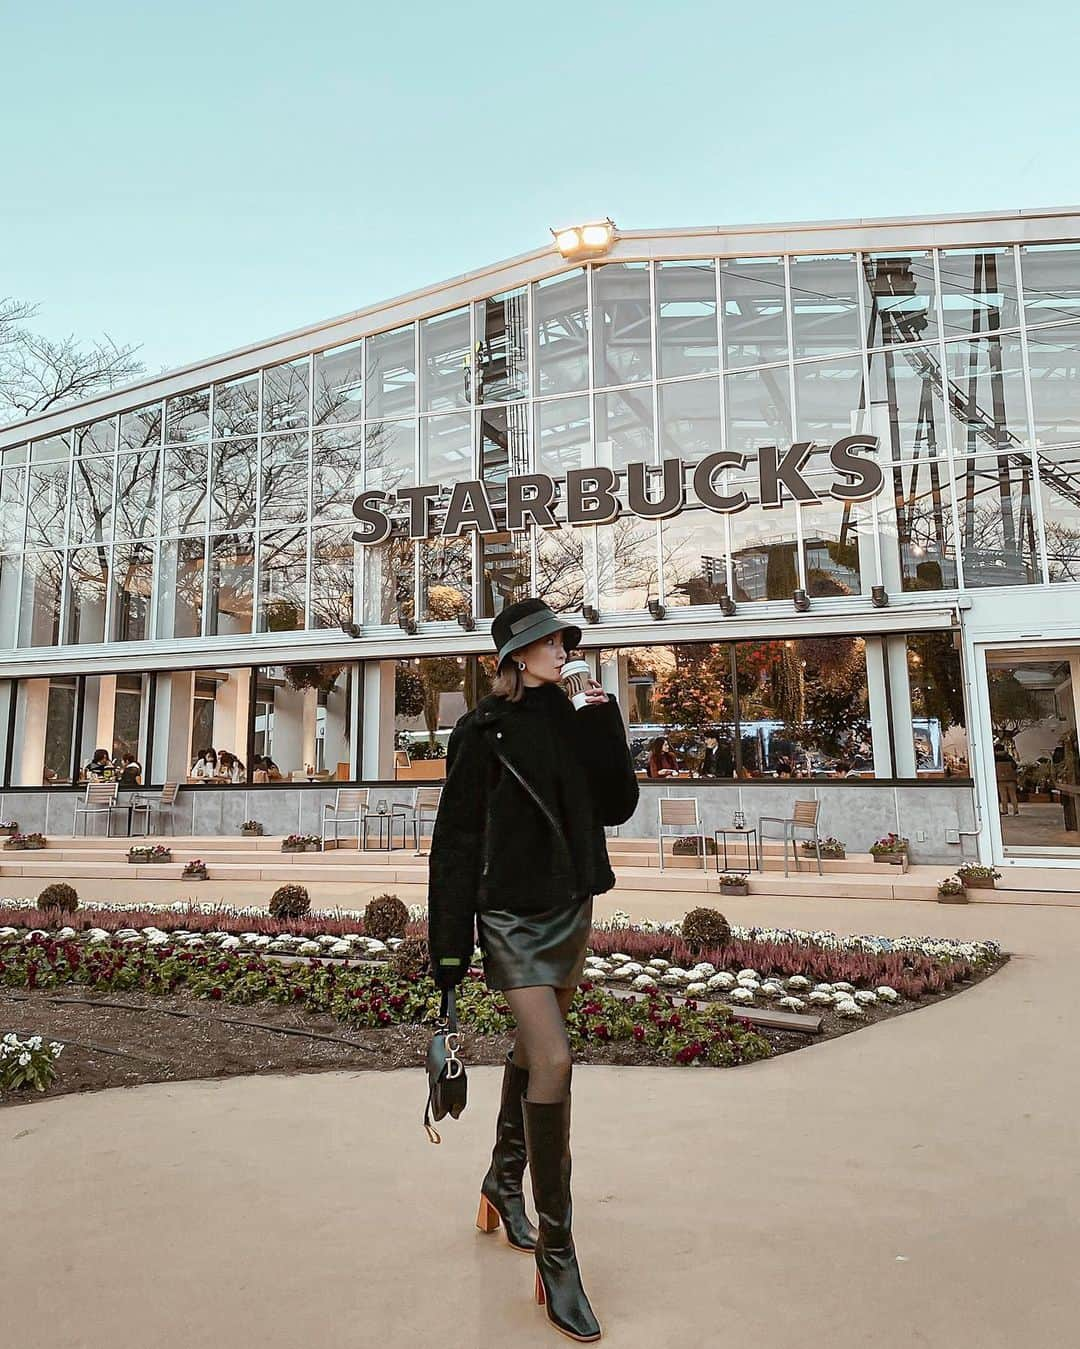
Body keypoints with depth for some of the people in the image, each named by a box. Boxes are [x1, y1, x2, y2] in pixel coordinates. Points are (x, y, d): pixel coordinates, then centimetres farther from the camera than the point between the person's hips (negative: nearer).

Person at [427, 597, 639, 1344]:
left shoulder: (575, 723, 6)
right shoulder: (484, 730, -10)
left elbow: (617, 806, 4)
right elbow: (456, 840, -10)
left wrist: (608, 725, -7)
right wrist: (450, 947, -10)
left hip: (571, 909, 6)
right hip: (514, 914, -6)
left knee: (531, 1053, 19)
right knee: (552, 1062, -15)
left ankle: (504, 1182, 41)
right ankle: (556, 1251, 1)